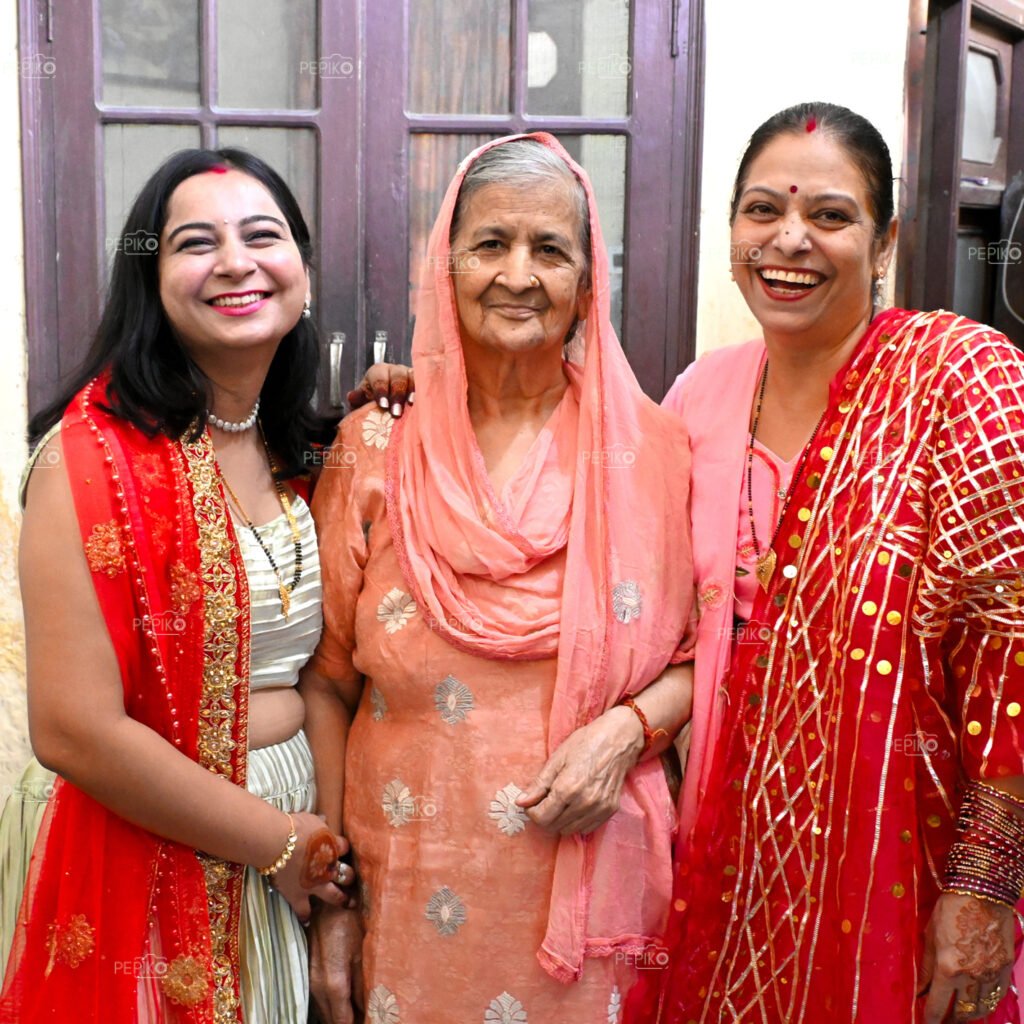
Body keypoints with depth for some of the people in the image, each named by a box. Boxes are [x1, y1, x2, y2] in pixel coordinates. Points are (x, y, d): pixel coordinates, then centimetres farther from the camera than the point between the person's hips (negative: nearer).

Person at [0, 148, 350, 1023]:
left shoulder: (294, 449, 3)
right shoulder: (97, 455, -17)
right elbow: (75, 731, -22)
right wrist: (278, 842, -14)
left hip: (310, 827, 6)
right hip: (159, 860, -6)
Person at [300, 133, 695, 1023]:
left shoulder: (650, 450, -2)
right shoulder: (376, 449, -3)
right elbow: (328, 681, 0)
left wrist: (629, 728, -14)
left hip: (594, 878, 0)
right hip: (414, 896, 0)